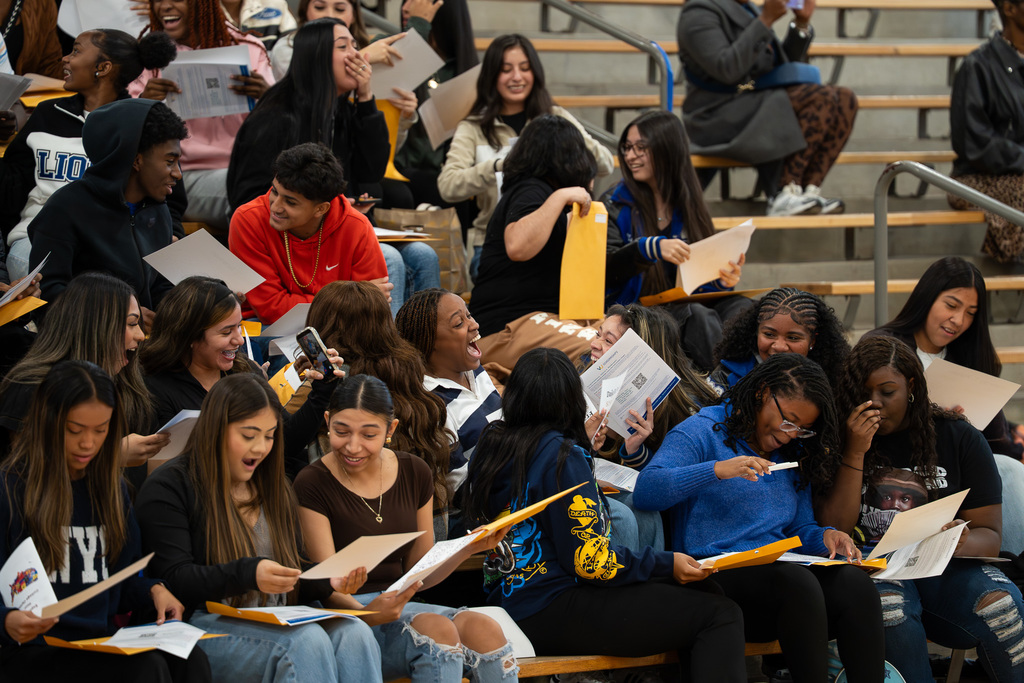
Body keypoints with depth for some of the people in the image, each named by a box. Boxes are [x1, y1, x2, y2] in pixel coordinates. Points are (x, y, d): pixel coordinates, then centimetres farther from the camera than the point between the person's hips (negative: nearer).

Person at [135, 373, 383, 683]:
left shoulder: (275, 491, 22)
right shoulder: (168, 488, 0)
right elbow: (173, 580, -11)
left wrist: (328, 582, 0)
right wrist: (247, 575, -25)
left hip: (277, 624, 6)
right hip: (203, 625, -6)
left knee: (354, 634, -26)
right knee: (307, 641, -34)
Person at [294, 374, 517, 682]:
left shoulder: (415, 474, 10)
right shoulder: (312, 485, -5)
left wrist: (468, 548, -2)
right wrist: (367, 613, -32)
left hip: (401, 606, 5)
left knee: (484, 629, -28)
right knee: (438, 630, -34)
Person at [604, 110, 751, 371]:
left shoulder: (688, 205, 15)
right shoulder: (615, 205, 4)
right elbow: (605, 268, -11)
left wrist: (725, 279, -10)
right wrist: (652, 248, -28)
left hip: (686, 304, 4)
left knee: (740, 306, -27)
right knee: (697, 316, -34)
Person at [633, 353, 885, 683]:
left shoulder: (793, 456, 23)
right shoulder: (704, 431, 2)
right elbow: (645, 491, -12)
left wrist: (824, 537, 2)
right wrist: (717, 470, -23)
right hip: (714, 572, -6)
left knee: (854, 581, -26)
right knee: (798, 581, -37)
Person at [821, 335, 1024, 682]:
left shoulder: (959, 437, 10)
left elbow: (988, 534, 7)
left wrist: (962, 544, -19)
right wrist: (855, 453, -9)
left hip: (945, 567, 1)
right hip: (872, 566, -1)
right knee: (889, 606, -38)